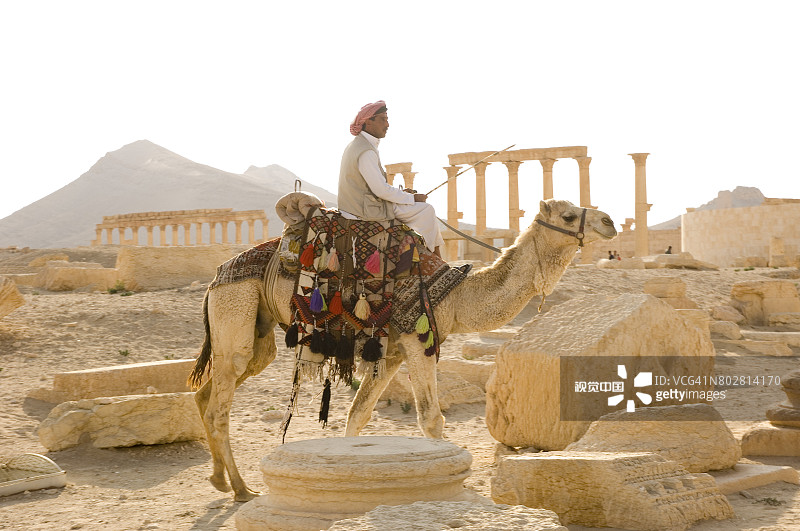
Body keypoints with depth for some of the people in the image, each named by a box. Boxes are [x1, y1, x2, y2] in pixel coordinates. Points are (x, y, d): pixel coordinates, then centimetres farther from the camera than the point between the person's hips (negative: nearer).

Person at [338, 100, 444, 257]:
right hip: (368, 209, -11)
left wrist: (401, 192, 13)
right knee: (426, 210, -2)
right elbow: (381, 190, -23)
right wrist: (412, 198, -11)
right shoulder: (366, 151, -21)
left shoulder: (355, 145, 13)